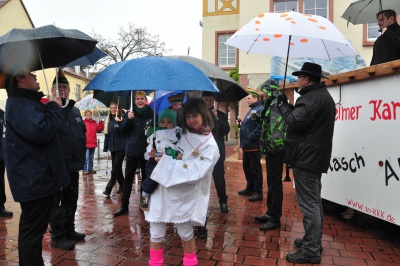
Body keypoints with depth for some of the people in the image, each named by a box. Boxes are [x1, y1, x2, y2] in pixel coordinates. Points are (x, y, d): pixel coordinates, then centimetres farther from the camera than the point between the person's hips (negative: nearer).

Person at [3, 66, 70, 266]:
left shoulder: (27, 102, 18)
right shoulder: (19, 104, -16)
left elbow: (41, 127, 25)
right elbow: (41, 131, -30)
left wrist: (51, 108, 10)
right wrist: (54, 108, -15)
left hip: (36, 178, 11)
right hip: (35, 179, -11)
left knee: (30, 229, 21)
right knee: (33, 231, -2)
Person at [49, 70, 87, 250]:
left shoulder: (75, 110, 13)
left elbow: (83, 132, 21)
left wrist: (82, 153, 14)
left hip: (74, 164, 7)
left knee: (72, 200, 17)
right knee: (59, 202, 2)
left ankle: (69, 230, 32)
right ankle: (57, 237, 16)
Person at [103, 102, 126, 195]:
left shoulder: (122, 118, -7)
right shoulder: (109, 120, 12)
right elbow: (107, 134, 16)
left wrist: (119, 122, -31)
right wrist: (105, 147, 16)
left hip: (121, 147, -7)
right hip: (112, 147, 7)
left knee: (115, 168, -7)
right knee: (117, 168, 13)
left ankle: (108, 189, -5)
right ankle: (122, 185, 27)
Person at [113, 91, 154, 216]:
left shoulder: (152, 114, -1)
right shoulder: (129, 113, 3)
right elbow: (123, 130, -5)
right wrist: (128, 119, -19)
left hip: (147, 150, -1)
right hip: (132, 150, 1)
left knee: (146, 177, 10)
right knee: (128, 178, 4)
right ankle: (124, 205, 10)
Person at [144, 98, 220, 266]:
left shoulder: (210, 145, -10)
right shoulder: (181, 133, 6)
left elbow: (196, 172, -20)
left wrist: (168, 162, -17)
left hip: (185, 195, -4)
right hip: (163, 189, 4)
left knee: (185, 231, 10)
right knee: (156, 231, 7)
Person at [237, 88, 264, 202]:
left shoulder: (259, 109, -14)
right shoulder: (252, 110, 20)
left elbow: (260, 126, -25)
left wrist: (251, 137, -24)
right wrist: (240, 124, 9)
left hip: (254, 145, -10)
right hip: (247, 145, 10)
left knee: (256, 169, -2)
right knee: (247, 167, 17)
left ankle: (258, 192, 7)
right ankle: (250, 188, 30)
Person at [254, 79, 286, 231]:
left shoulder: (275, 105, -15)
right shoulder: (272, 105, 18)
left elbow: (278, 129, -25)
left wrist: (271, 147, -21)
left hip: (275, 151, -11)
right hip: (272, 151, 11)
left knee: (275, 185, -4)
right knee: (271, 184, 17)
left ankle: (275, 219, 5)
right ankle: (270, 213, 29)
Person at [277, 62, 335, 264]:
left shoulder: (312, 98, -17)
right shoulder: (324, 95, 18)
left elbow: (295, 122, -23)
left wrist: (283, 104, -8)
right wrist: (290, 107, 6)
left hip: (306, 157, -11)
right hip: (316, 156, 11)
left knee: (308, 204, -6)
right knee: (314, 201, 18)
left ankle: (311, 251, 2)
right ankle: (313, 241, 31)